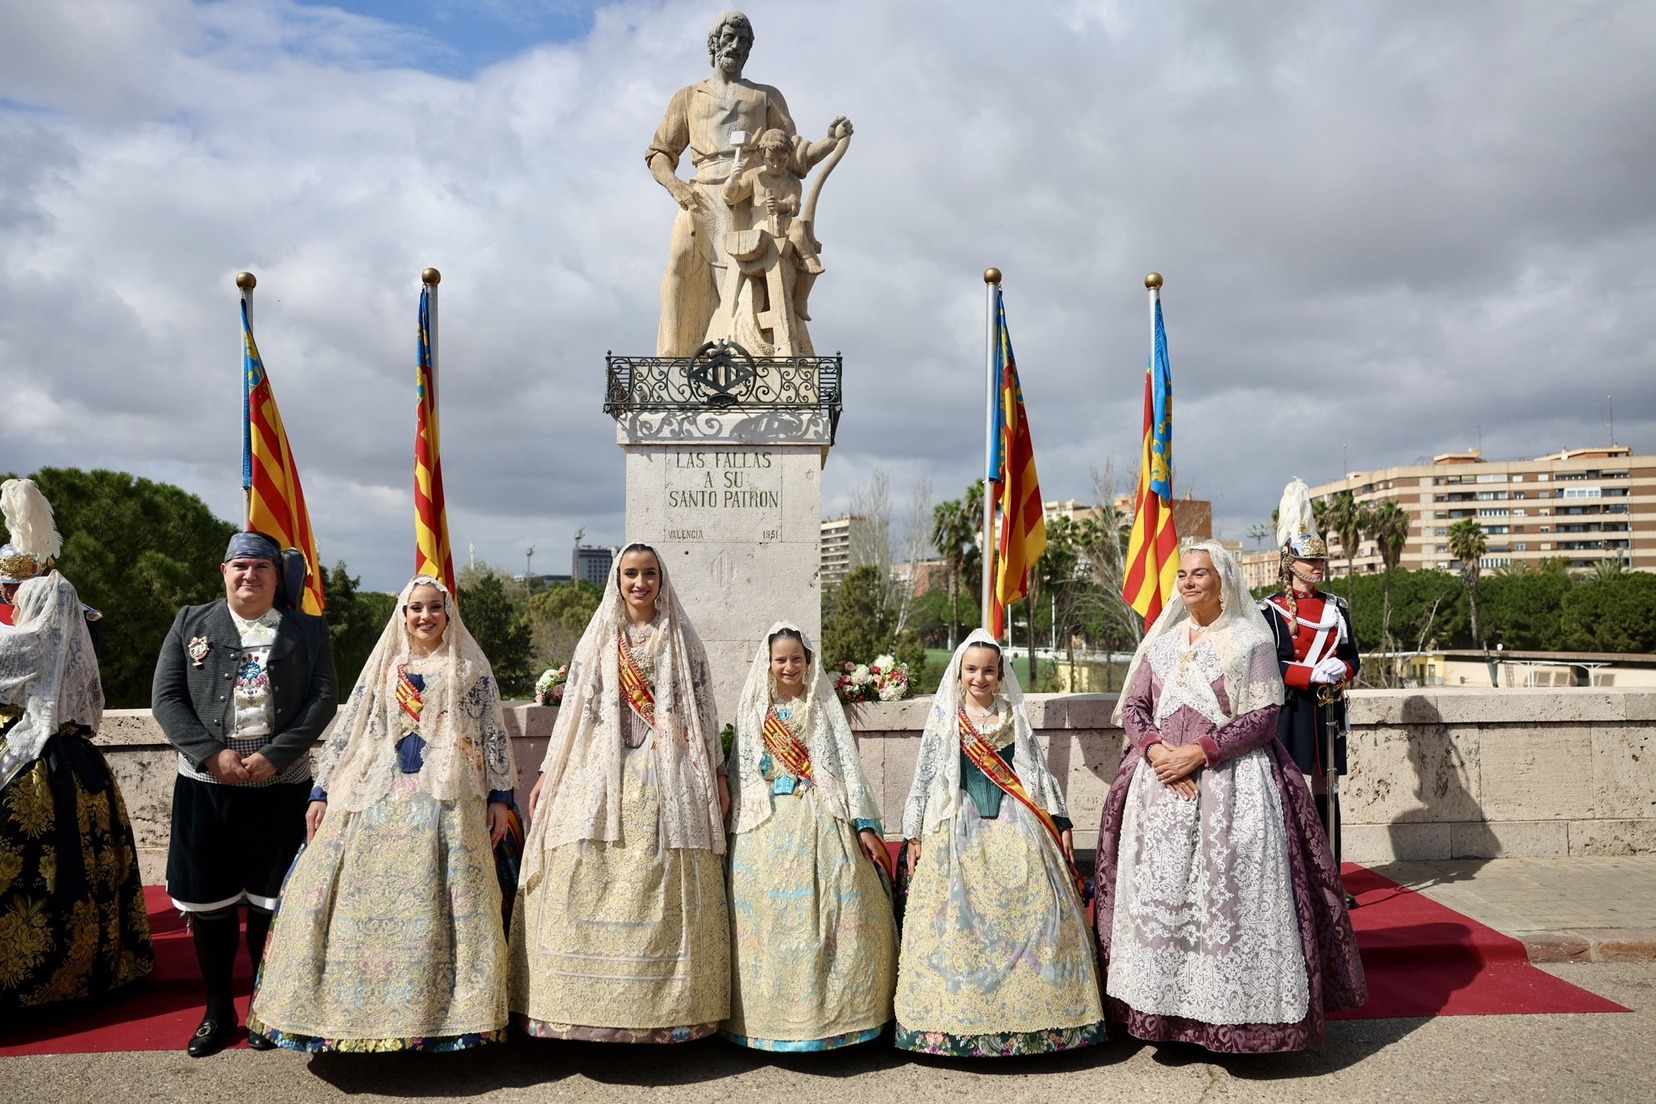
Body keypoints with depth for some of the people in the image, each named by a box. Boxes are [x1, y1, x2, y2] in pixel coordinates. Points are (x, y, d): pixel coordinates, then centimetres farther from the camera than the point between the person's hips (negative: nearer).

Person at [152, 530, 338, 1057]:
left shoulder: (308, 630, 5)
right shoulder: (191, 623, 8)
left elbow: (322, 699, -2)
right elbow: (166, 697, 1)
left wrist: (276, 755, -14)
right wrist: (212, 753, -11)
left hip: (282, 785, -1)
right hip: (205, 786, 1)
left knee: (270, 903, 7)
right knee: (207, 901, 7)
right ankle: (217, 1011, 24)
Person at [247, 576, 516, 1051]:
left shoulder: (470, 669, 8)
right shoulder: (382, 669, 15)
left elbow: (494, 733, 5)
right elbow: (346, 731, 14)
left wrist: (500, 796, -1)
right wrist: (321, 793, 7)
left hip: (448, 804, -2)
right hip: (376, 802, 3)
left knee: (441, 905, -5)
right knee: (364, 902, -3)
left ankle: (443, 1012, 4)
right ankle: (361, 1004, 8)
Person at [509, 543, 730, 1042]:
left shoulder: (681, 639, 10)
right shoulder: (597, 639, 12)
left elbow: (702, 708, 9)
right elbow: (573, 708, 11)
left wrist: (716, 772, 4)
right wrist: (548, 773, 6)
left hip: (669, 780, -1)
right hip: (600, 777, 1)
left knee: (665, 895, -4)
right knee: (588, 887, -6)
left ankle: (665, 1009, 4)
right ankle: (589, 1006, 3)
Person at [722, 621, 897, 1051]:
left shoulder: (825, 706, 9)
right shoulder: (754, 710, 12)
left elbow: (848, 764, 5)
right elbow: (740, 773, 13)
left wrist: (864, 824, -3)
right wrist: (737, 829, 5)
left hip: (822, 822, -1)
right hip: (767, 827, 1)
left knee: (832, 916, -6)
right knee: (769, 916, -3)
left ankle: (832, 1012, 4)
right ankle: (773, 1013, 9)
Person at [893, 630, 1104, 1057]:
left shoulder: (1014, 717, 10)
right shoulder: (945, 720, 7)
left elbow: (1039, 773, 11)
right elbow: (924, 777, 7)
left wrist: (1061, 824, 5)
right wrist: (915, 835, 3)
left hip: (1015, 831, 1)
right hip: (958, 831, -1)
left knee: (1026, 916, -5)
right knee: (958, 921, -4)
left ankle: (1027, 1013, 4)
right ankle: (957, 1018, 6)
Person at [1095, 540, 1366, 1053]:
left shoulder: (1250, 642, -1)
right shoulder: (1161, 644, 14)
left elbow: (1263, 718, -8)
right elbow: (1133, 706, 11)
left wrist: (1199, 752, -16)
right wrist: (1154, 748, -9)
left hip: (1230, 784, -4)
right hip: (1162, 781, 5)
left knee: (1228, 890, -6)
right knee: (1158, 889, 3)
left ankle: (1233, 1004, 5)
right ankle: (1167, 1001, 13)